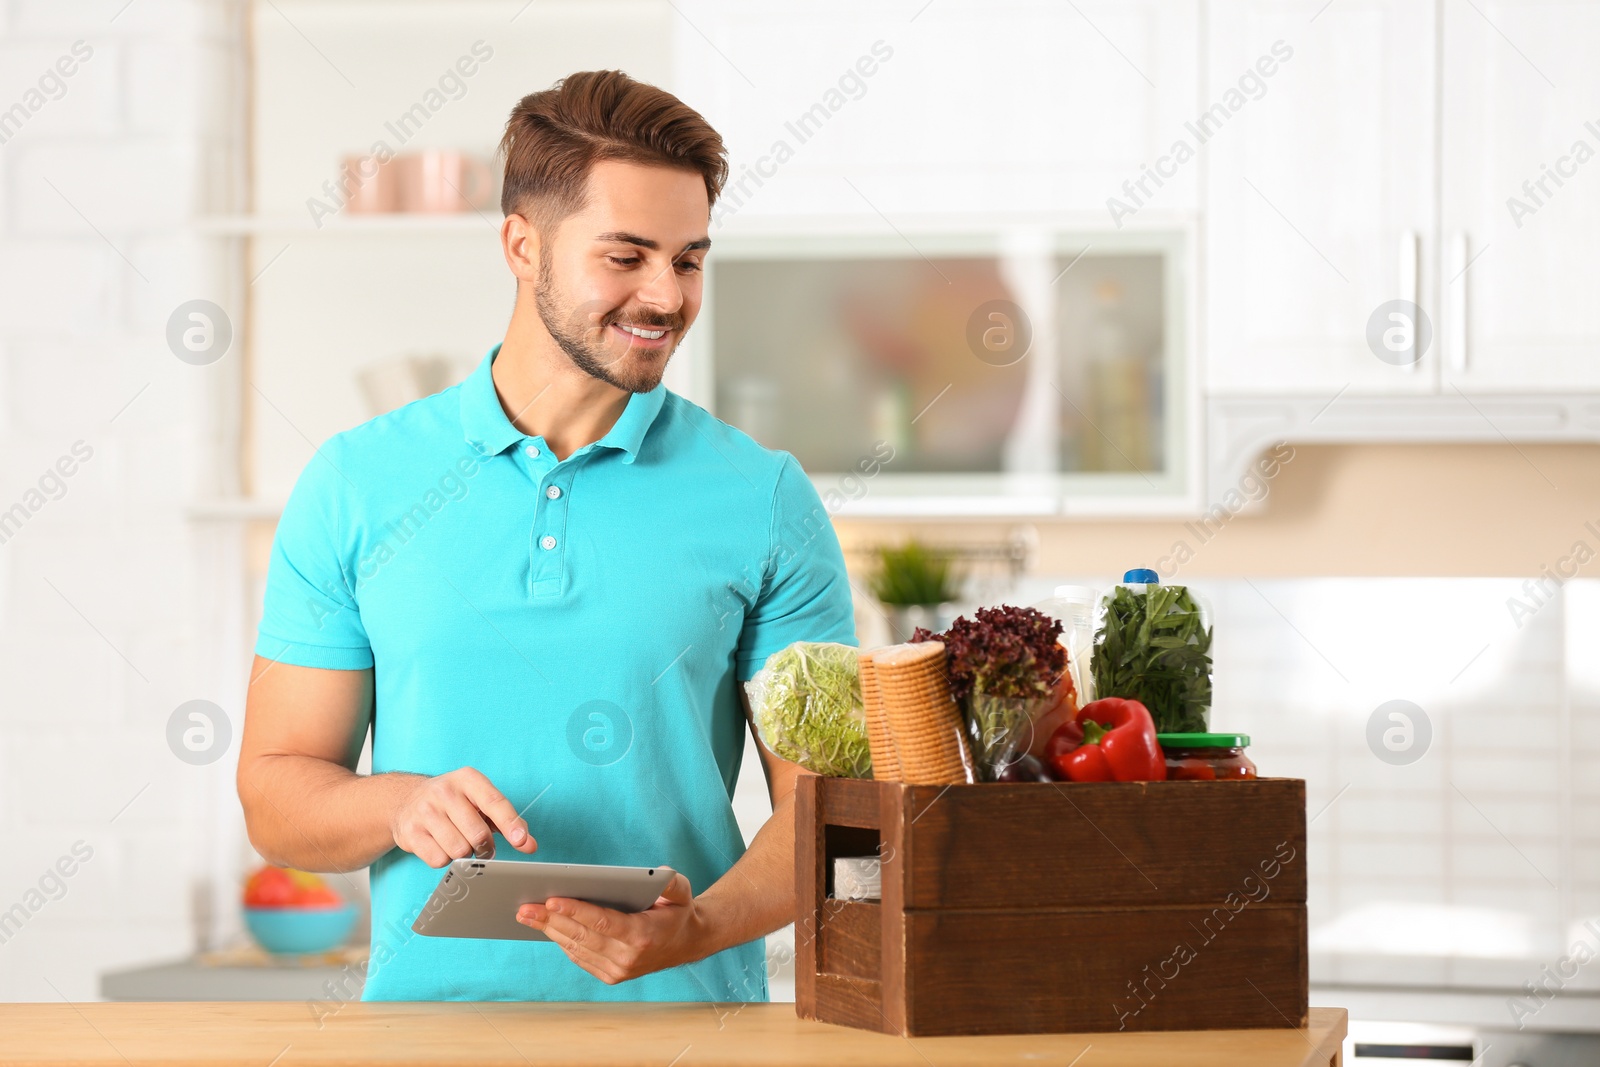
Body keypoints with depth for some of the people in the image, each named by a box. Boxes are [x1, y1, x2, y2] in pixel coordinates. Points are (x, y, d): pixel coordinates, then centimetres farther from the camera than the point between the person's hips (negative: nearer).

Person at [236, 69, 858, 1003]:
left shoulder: (766, 498, 4)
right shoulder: (358, 485, 7)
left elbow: (823, 804, 3)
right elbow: (275, 790, 8)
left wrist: (697, 928, -15)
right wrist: (402, 805, -12)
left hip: (687, 1018, 0)